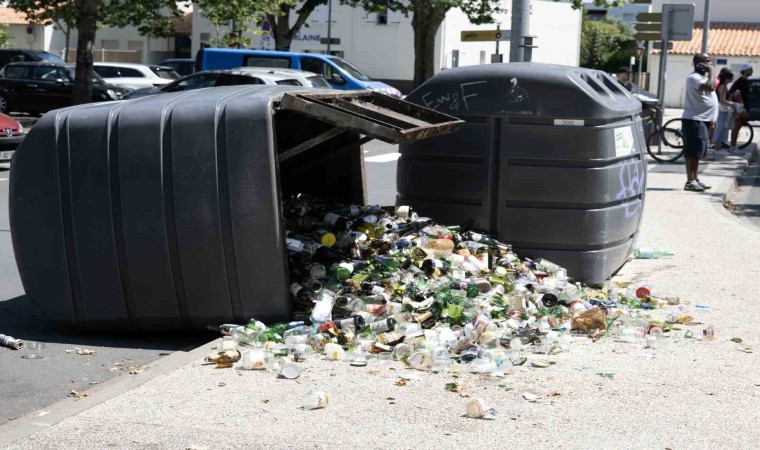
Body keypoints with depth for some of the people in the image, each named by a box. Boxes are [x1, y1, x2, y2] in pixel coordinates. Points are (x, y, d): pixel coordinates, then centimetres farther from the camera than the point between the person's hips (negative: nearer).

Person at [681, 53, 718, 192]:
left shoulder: (703, 77, 19)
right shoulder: (694, 77, -14)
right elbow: (710, 87, -29)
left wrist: (712, 119, 20)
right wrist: (711, 72, -14)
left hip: (702, 119, 10)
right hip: (694, 120, -10)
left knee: (697, 151, 13)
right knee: (693, 150, -10)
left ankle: (695, 179, 19)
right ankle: (690, 181, -10)